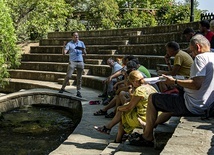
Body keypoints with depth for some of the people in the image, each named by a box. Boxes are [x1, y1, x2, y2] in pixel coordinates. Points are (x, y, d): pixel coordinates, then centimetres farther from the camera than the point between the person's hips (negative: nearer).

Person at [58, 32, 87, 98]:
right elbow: (64, 53, -7)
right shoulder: (69, 44, 3)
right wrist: (63, 47, -26)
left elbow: (85, 53, 11)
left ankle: (78, 92, 10)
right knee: (68, 76, -11)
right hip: (72, 62, -3)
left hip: (80, 62, 3)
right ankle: (62, 88, 3)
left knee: (79, 78, 4)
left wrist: (83, 50, -11)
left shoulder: (81, 43, 12)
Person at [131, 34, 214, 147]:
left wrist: (174, 81, -14)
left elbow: (196, 84, -27)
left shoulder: (201, 57, -16)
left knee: (152, 98, 3)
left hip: (193, 106, -9)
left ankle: (147, 136, 9)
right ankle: (152, 125, 39)